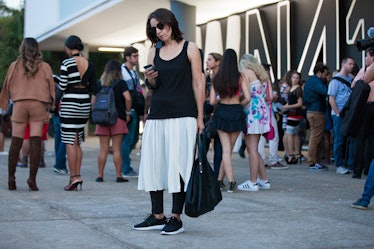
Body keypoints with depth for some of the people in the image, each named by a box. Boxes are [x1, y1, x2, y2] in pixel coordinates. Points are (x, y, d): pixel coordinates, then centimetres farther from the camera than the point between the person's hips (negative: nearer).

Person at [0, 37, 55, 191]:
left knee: (16, 143, 6)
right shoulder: (45, 67, 4)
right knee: (36, 142, -2)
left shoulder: (15, 66, 5)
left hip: (19, 105, 1)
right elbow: (51, 89, 4)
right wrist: (49, 109, 11)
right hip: (39, 105, -1)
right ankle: (32, 178, -7)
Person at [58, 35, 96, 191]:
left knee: (70, 142, -3)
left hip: (69, 104, -6)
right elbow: (93, 88, 7)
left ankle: (73, 178, -6)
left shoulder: (66, 63, -9)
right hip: (85, 104, 6)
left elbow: (62, 86, -10)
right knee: (77, 142, 14)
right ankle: (77, 175, 12)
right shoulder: (89, 64, 6)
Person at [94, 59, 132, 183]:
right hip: (118, 119, -2)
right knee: (116, 149, -1)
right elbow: (128, 98, -15)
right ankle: (119, 176, 1)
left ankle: (100, 175, 7)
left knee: (103, 149, 6)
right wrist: (127, 113, -3)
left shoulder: (99, 84, 7)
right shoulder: (120, 83, -3)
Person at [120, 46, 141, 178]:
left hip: (135, 111, 9)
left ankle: (123, 164, 24)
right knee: (128, 140, -5)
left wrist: (141, 111, 18)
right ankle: (126, 169, 1)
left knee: (134, 138, 13)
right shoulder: (122, 71, -9)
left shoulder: (134, 72, 18)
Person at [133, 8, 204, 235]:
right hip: (157, 116, 5)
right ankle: (157, 216, 11)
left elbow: (198, 84, 0)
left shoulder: (189, 49, 2)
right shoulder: (154, 52, 13)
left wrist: (200, 117, -5)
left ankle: (176, 218, -1)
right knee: (153, 165, 3)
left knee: (177, 165, -6)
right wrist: (150, 80, -5)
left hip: (182, 116, -5)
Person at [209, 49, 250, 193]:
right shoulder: (240, 77, -5)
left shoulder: (217, 78, -1)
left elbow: (212, 101, -3)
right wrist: (238, 104, 10)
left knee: (226, 150, 1)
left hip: (222, 112, 1)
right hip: (236, 113, 0)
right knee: (229, 149, 11)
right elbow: (247, 98, -9)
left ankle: (231, 182, -9)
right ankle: (219, 179, 14)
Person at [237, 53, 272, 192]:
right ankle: (264, 180, 14)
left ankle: (253, 183, -6)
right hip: (263, 111, 8)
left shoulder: (245, 72, -4)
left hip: (252, 111, -8)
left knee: (252, 149, -7)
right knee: (254, 149, 14)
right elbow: (270, 96, 16)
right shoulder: (263, 74, 18)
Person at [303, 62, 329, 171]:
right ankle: (312, 163, -7)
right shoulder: (315, 81, -13)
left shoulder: (310, 81, 20)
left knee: (315, 138, 14)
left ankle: (315, 161, 19)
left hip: (311, 112, 11)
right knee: (315, 138, -8)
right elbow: (325, 92, -27)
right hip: (317, 112, -11)